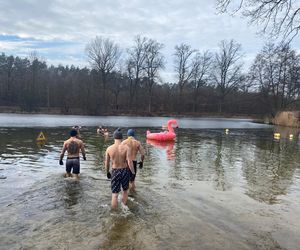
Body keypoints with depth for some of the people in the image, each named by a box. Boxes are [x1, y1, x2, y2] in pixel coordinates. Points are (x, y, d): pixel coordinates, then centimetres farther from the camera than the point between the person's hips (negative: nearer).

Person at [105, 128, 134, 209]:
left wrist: (107, 172, 17)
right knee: (125, 190, 24)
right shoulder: (126, 148, -14)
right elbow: (129, 162, -17)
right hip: (125, 170, 0)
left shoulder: (109, 148, -8)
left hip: (115, 171, 0)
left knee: (114, 194, 8)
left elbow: (106, 163, 1)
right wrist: (133, 172, -6)